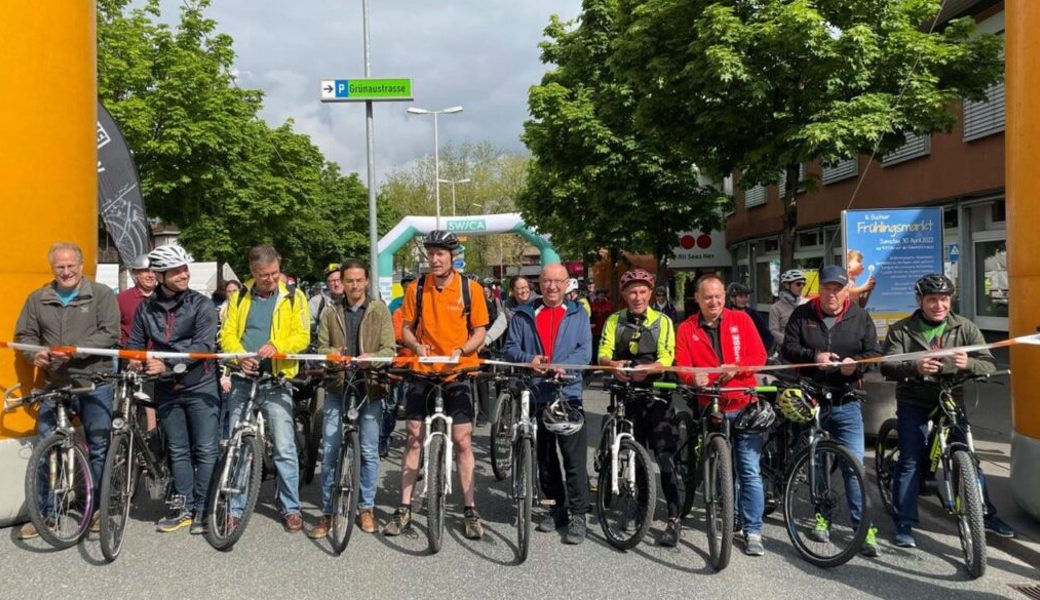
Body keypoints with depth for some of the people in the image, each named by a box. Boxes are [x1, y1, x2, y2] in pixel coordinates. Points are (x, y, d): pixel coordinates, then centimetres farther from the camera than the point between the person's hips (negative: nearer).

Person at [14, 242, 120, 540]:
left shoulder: (102, 294, -2)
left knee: (99, 448, 7)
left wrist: (76, 350, -21)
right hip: (55, 385, 3)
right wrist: (35, 353, -7)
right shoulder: (38, 299, 9)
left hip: (95, 384, -3)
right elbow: (24, 334, 14)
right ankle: (43, 513, 16)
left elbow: (110, 333, -10)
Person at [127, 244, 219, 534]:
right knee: (178, 451, 11)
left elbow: (203, 345, -17)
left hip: (200, 385, -4)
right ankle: (184, 507, 21)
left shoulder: (201, 304, -8)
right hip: (167, 389, 4)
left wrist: (167, 364, -23)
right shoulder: (146, 308, 5)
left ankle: (202, 509, 9)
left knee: (205, 450, -1)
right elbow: (135, 343, 10)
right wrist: (135, 360, -13)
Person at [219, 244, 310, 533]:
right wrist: (240, 355, -16)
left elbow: (302, 336, -6)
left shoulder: (293, 297, 1)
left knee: (284, 448, -3)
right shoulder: (240, 296, 9)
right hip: (242, 379, 3)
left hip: (276, 382, -3)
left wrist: (277, 346, -24)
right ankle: (234, 507, 20)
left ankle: (291, 508, 9)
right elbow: (227, 333, 4)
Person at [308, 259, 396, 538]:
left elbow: (390, 350, -1)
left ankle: (366, 508, 21)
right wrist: (331, 355, -15)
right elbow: (322, 347, 8)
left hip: (370, 389, -1)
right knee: (329, 450, 0)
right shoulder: (330, 311, 8)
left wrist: (371, 357, -22)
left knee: (369, 451, 6)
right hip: (337, 388, 1)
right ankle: (327, 512, 12)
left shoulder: (379, 310, 4)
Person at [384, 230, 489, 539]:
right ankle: (405, 508, 15)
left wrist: (460, 351, -18)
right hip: (422, 370, 2)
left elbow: (479, 332, 0)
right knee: (414, 438, 6)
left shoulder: (470, 288, -4)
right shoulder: (416, 288, 1)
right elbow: (406, 328, 8)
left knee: (463, 441, 0)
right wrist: (417, 346, -13)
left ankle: (470, 509, 11)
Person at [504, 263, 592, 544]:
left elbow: (585, 351, -1)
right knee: (545, 457, 12)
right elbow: (510, 348, 6)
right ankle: (559, 506, 26)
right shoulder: (523, 315, 11)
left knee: (574, 457, -8)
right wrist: (528, 359, -15)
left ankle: (578, 514, -1)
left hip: (568, 394, -2)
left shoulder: (578, 315, 9)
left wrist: (565, 365, -20)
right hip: (535, 394, 2)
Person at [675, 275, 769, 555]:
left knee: (749, 472, -4)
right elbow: (682, 367, -3)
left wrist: (736, 368, -19)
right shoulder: (687, 329, 5)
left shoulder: (741, 319, 5)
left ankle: (753, 532, 3)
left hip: (744, 407, -1)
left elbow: (759, 356, -1)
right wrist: (693, 378, -26)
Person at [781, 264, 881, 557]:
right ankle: (822, 515, 29)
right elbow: (788, 348, -3)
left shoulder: (860, 318, 3)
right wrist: (814, 356, -21)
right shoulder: (802, 315, 2)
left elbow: (874, 353, 3)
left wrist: (856, 364, -18)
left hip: (845, 401, -1)